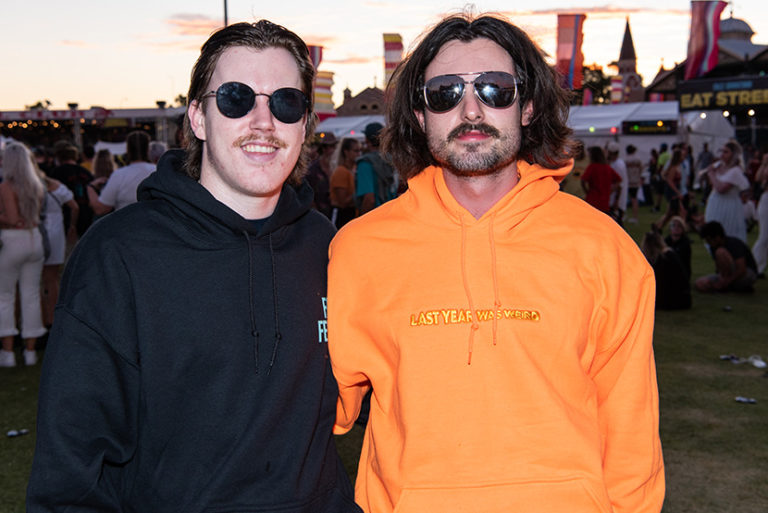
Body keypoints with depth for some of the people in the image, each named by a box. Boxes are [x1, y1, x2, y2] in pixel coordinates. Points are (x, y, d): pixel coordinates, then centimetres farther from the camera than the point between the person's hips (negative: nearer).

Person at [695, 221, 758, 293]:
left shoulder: (734, 244, -23)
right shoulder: (713, 247, 0)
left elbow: (742, 270, -31)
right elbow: (718, 268, 11)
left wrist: (724, 283, -28)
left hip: (748, 275, -9)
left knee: (721, 252, -28)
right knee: (700, 284, -11)